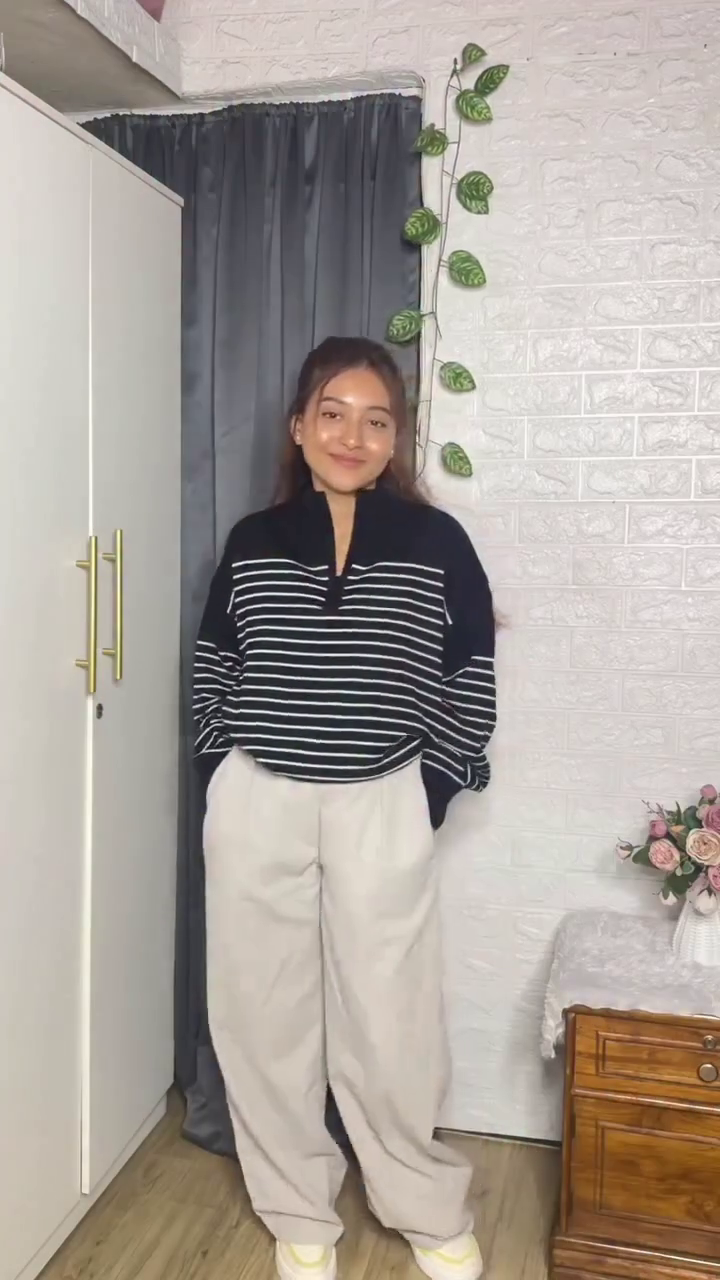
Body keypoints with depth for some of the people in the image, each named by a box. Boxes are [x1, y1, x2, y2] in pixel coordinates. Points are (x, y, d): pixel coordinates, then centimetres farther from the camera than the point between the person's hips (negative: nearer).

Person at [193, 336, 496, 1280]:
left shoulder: (436, 543, -3)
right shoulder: (252, 543, 3)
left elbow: (471, 683, 1)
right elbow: (214, 670, 10)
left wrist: (432, 792, -3)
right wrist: (228, 776, 2)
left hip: (382, 811, -2)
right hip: (258, 808, 2)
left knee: (391, 1020, 6)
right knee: (267, 1013, 11)